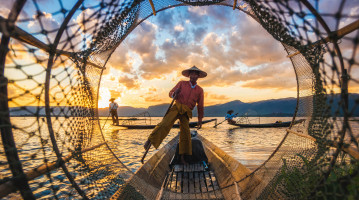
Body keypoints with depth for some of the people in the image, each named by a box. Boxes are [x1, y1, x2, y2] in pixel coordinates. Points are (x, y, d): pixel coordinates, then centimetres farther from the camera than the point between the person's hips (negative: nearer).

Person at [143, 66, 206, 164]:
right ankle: (149, 141, -18)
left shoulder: (200, 90, 11)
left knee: (185, 133, -3)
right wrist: (174, 94, -17)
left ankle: (182, 157, 10)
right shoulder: (182, 83, 8)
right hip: (177, 107, -1)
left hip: (186, 113, 2)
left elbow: (200, 106, 15)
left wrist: (200, 120, 13)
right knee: (164, 124, -23)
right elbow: (171, 93, 8)